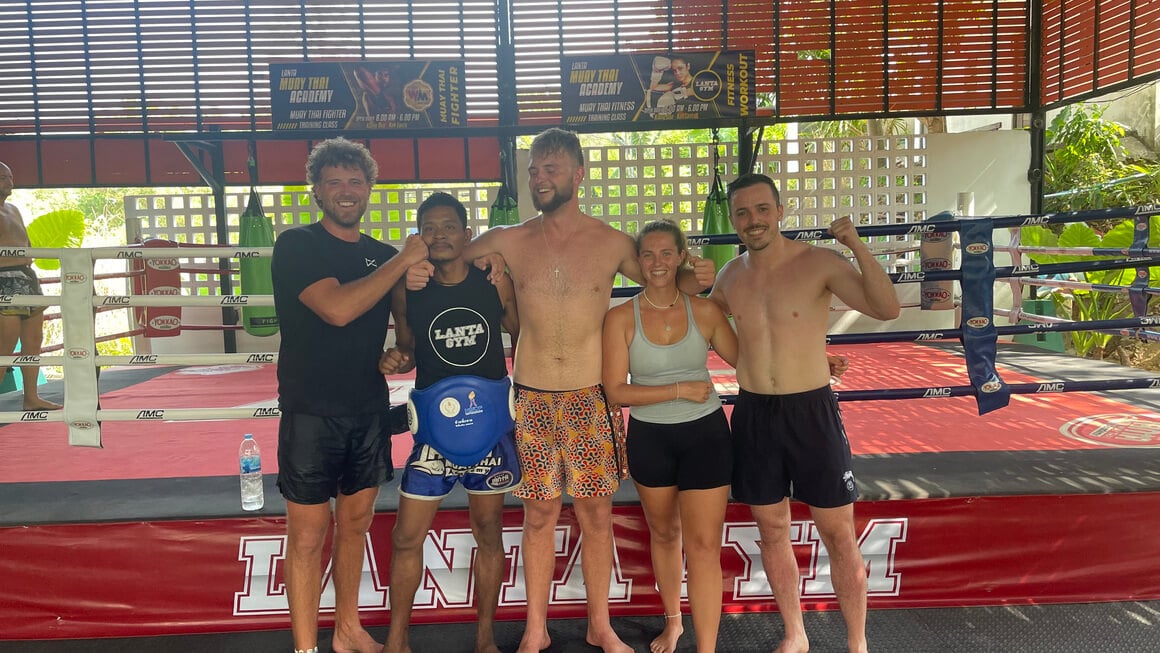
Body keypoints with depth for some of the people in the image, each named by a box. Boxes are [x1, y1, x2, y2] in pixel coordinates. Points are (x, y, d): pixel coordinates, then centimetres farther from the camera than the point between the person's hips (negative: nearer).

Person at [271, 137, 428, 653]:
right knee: (308, 536, 2)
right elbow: (338, 308, -25)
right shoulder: (297, 245, -9)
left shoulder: (382, 255, 9)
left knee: (355, 524, 16)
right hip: (311, 413, -5)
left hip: (369, 411, 6)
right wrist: (403, 260, -18)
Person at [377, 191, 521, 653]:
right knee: (407, 536, 2)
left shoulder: (496, 283, -4)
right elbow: (408, 350, 11)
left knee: (489, 531, 12)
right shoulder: (407, 290, -3)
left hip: (491, 422, 0)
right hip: (434, 423, 0)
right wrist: (394, 360, -12)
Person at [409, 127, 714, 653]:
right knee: (539, 514, 9)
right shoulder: (508, 241, 0)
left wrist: (698, 279, -11)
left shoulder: (612, 243, -2)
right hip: (532, 398, 0)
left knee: (596, 512, 9)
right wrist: (416, 273, -11)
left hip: (592, 397, 0)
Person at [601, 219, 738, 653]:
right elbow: (616, 391, -13)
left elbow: (746, 360, 4)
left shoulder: (704, 311, -5)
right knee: (664, 534, 20)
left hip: (705, 434, -1)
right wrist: (680, 390, -17)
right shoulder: (621, 318, -9)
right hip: (649, 438, 1)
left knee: (704, 545, -2)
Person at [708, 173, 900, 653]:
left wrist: (857, 246, -29)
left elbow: (887, 309, -22)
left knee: (838, 534, 5)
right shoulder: (730, 275, 5)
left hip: (812, 411, -3)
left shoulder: (819, 262, -9)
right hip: (753, 414, 4)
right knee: (772, 530, 14)